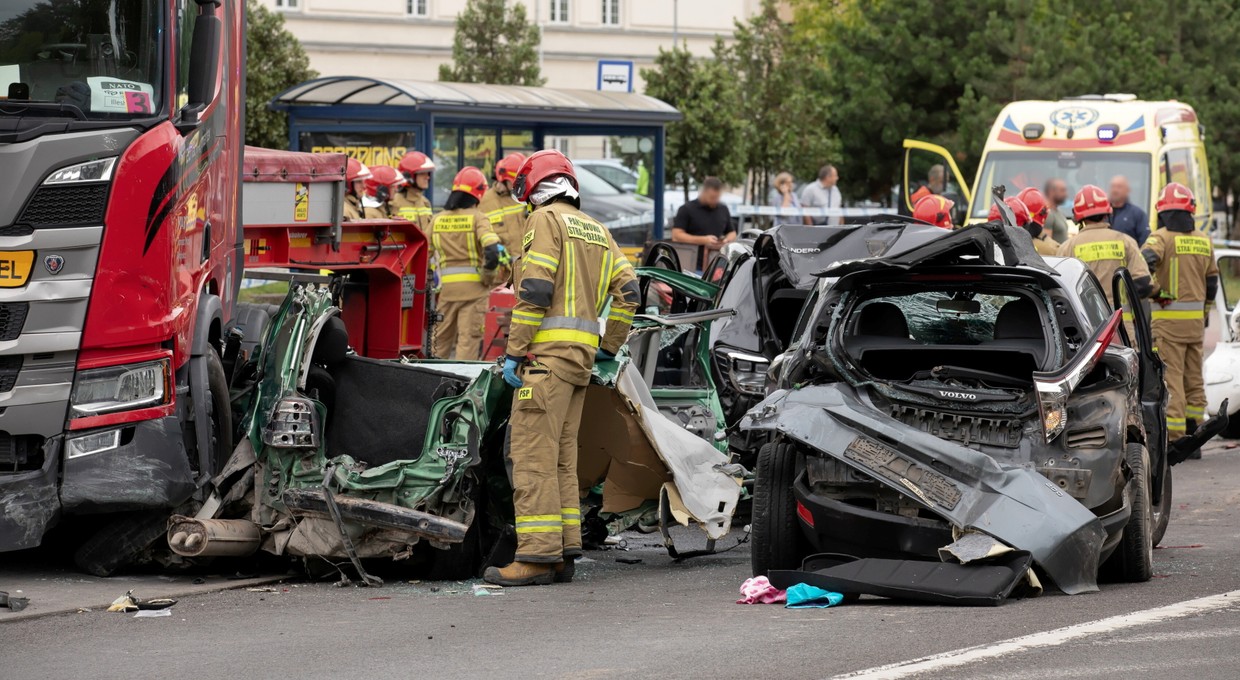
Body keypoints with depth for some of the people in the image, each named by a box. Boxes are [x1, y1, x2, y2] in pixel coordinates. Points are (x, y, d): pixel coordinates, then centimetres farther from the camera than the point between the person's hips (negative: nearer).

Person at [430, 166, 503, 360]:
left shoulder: (438, 219, 8)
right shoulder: (477, 217, -7)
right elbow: (492, 250, -19)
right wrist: (488, 278, -5)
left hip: (446, 286, 4)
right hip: (473, 286, -4)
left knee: (441, 339, 14)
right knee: (469, 338, -3)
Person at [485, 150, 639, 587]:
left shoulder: (545, 219, -3)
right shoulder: (597, 231, 21)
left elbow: (534, 291, -13)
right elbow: (628, 290, 15)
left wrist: (514, 352, -13)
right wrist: (610, 346, 20)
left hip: (548, 353, -8)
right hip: (582, 356, 8)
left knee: (532, 453, -9)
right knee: (561, 455, 12)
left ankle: (537, 556, -13)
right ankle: (564, 553, 12)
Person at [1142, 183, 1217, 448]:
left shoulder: (1162, 237, -8)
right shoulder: (1204, 241, 10)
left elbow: (1145, 261, -26)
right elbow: (1212, 281, 17)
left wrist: (1152, 291, -11)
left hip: (1167, 319, -5)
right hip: (1196, 319, 5)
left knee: (1171, 379, -5)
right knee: (1194, 380, 13)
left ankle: (1173, 438, -9)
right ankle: (1193, 436, 17)